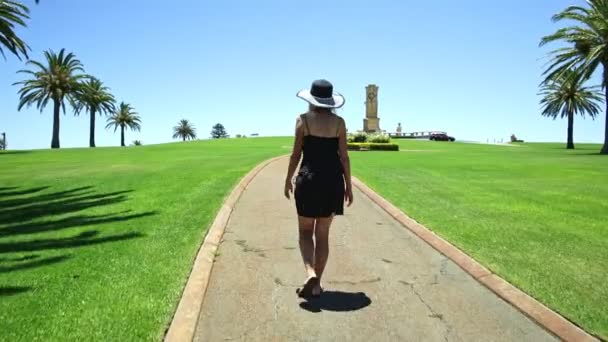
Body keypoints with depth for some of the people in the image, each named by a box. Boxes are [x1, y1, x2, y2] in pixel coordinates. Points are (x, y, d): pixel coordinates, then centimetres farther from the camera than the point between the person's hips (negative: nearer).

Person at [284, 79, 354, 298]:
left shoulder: (303, 120, -3)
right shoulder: (339, 122, 2)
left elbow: (296, 154, -3)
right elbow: (344, 156, 1)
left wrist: (288, 180, 8)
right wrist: (348, 185, 9)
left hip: (308, 179, -2)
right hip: (333, 180, 2)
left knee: (305, 230, 12)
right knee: (323, 233, 12)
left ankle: (310, 273, -12)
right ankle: (316, 284, 16)